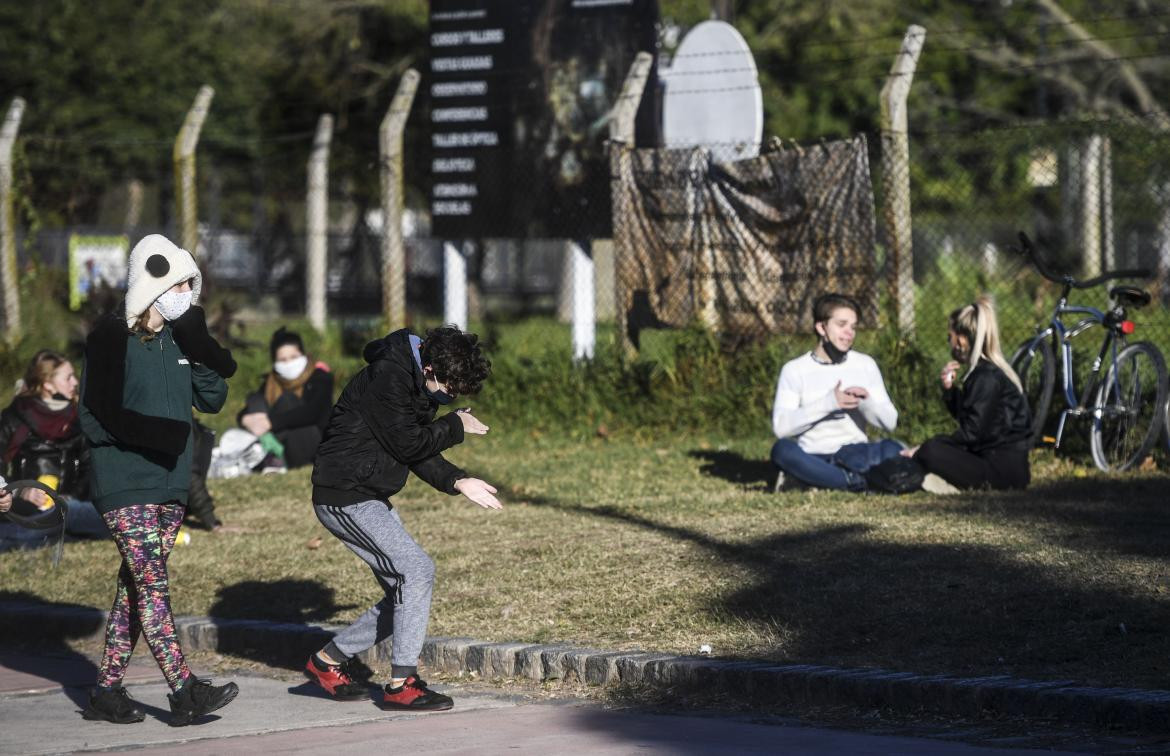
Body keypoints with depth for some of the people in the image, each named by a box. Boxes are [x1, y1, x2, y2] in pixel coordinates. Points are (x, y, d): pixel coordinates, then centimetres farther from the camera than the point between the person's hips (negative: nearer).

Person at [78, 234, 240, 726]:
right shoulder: (112, 339, -9)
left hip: (170, 482, 7)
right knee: (152, 585, -12)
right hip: (125, 485, -7)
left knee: (135, 586, 10)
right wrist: (151, 432, -23)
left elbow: (213, 399, 6)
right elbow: (97, 417, -11)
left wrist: (198, 347, -8)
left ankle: (107, 690, 16)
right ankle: (184, 692, -16)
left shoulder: (179, 337, 11)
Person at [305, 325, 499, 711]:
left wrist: (457, 481, -1)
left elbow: (419, 452, 14)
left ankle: (328, 660, 21)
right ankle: (401, 684, -11)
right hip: (344, 497, -10)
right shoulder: (388, 376, -20)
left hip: (369, 497, 10)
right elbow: (407, 444, -20)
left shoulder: (417, 383, 10)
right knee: (416, 570, -16)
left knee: (405, 591, 9)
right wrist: (456, 425, -7)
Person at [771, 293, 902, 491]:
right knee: (782, 450, -36)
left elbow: (890, 423, 7)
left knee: (892, 449, -30)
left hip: (856, 453, 1)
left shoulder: (865, 365, 12)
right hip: (814, 458, -1)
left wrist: (866, 403, -14)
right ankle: (859, 481, -36)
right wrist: (828, 403, -18)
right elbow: (780, 426, -9)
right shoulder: (794, 370, 4)